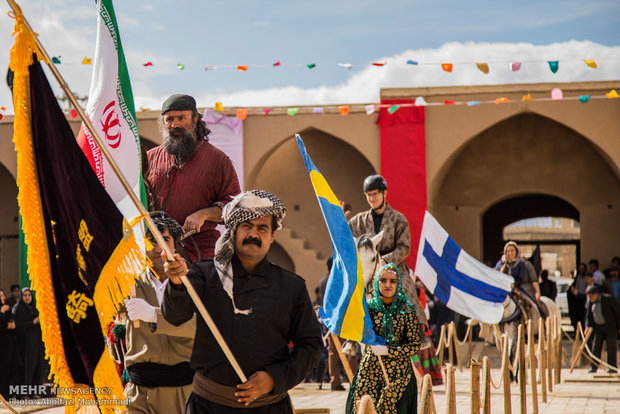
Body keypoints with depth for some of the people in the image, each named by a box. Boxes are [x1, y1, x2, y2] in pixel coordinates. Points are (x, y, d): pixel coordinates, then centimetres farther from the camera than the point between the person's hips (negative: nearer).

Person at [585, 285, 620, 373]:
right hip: (598, 327, 5)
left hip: (611, 326, -5)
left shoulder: (608, 299, -13)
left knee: (611, 347, -2)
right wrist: (588, 326, -6)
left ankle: (612, 367, 5)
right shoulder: (591, 302, 4)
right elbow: (588, 316, 10)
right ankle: (593, 367, 5)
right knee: (596, 346, 2)